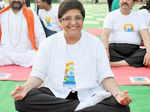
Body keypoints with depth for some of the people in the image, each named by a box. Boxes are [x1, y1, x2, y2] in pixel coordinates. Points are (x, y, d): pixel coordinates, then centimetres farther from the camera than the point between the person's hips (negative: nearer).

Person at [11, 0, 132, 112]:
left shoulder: (95, 43, 5)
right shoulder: (48, 43, 6)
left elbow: (105, 76, 2)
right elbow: (38, 75, 3)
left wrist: (117, 93, -19)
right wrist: (26, 87, -19)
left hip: (89, 95, -1)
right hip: (55, 95, 1)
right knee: (22, 99, -28)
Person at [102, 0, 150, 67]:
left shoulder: (139, 17, 10)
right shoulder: (111, 15, 7)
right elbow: (105, 35, -6)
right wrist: (105, 49, -27)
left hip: (133, 50, 1)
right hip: (115, 48, -1)